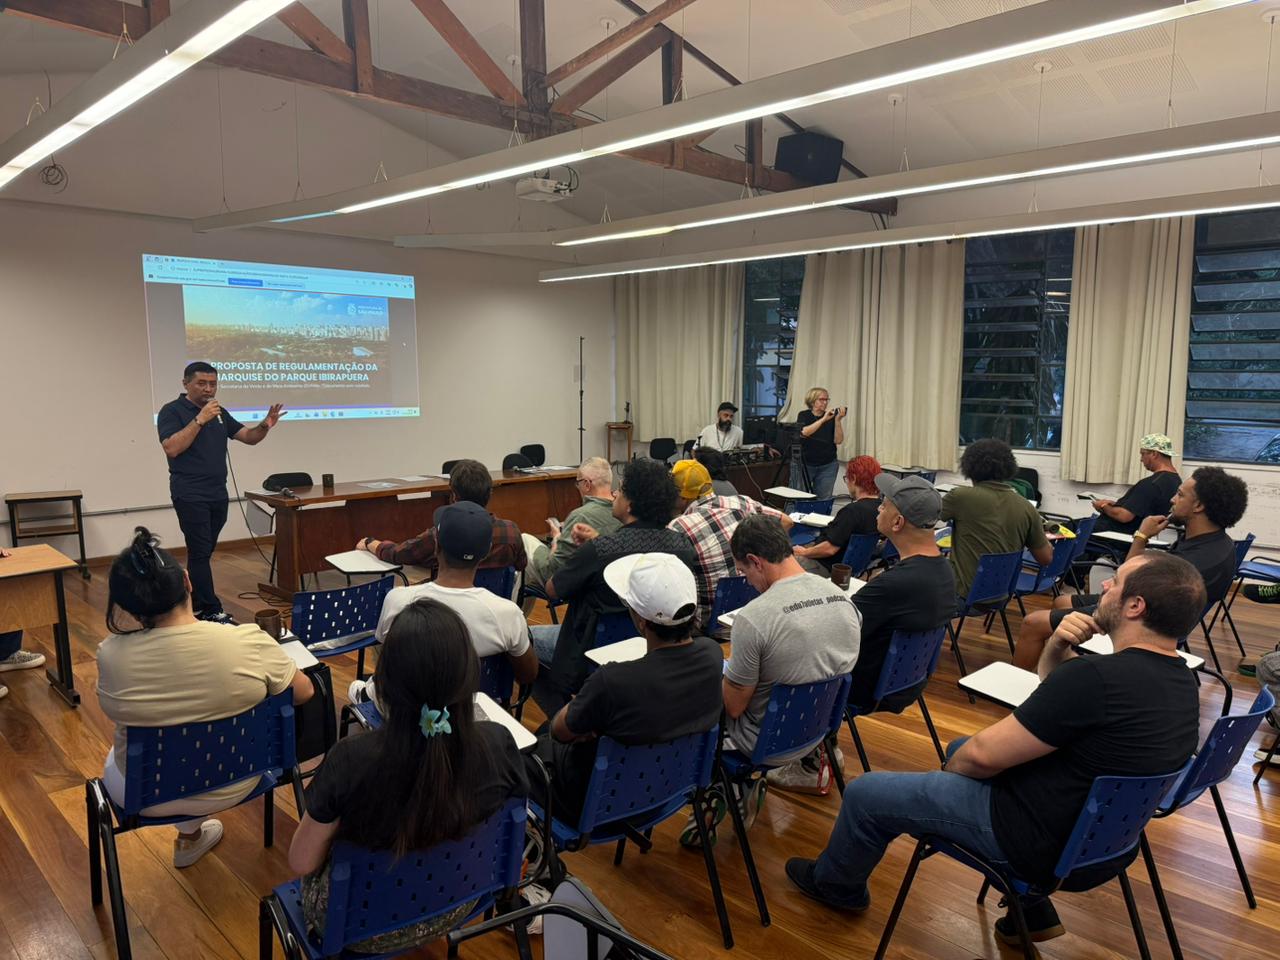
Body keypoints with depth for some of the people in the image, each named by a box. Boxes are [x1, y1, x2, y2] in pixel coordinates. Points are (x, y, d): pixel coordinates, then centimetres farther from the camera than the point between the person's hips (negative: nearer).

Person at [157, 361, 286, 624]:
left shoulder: (219, 413, 13)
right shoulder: (172, 411, -6)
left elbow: (249, 437, 12)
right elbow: (171, 448, -19)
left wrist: (265, 425, -9)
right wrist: (199, 420, -22)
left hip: (218, 494, 6)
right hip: (190, 496, -6)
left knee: (203, 553, 12)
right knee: (200, 553, -7)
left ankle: (194, 605, 20)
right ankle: (212, 612, -5)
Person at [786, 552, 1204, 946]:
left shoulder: (1100, 677, -31)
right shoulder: (1180, 679, -2)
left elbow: (982, 755, -24)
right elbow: (1064, 695, 12)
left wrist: (951, 766, -2)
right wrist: (1058, 648, -9)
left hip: (1042, 843, -9)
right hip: (1098, 830, 9)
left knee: (863, 793, 3)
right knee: (962, 747, 30)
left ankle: (836, 885, 35)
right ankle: (1031, 907, 29)